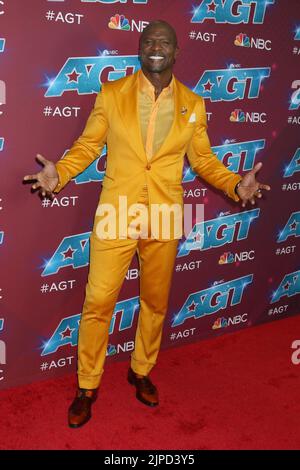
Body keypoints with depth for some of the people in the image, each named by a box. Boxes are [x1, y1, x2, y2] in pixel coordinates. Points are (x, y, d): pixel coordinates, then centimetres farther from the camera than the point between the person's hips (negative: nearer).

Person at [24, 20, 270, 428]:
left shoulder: (193, 105, 4)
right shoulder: (111, 95, 0)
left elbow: (203, 159, 9)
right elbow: (87, 146, 3)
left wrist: (234, 184, -7)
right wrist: (59, 173, -15)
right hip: (116, 217, -1)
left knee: (155, 303, 14)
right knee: (98, 303, 2)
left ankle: (141, 372, 38)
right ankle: (87, 387, 22)